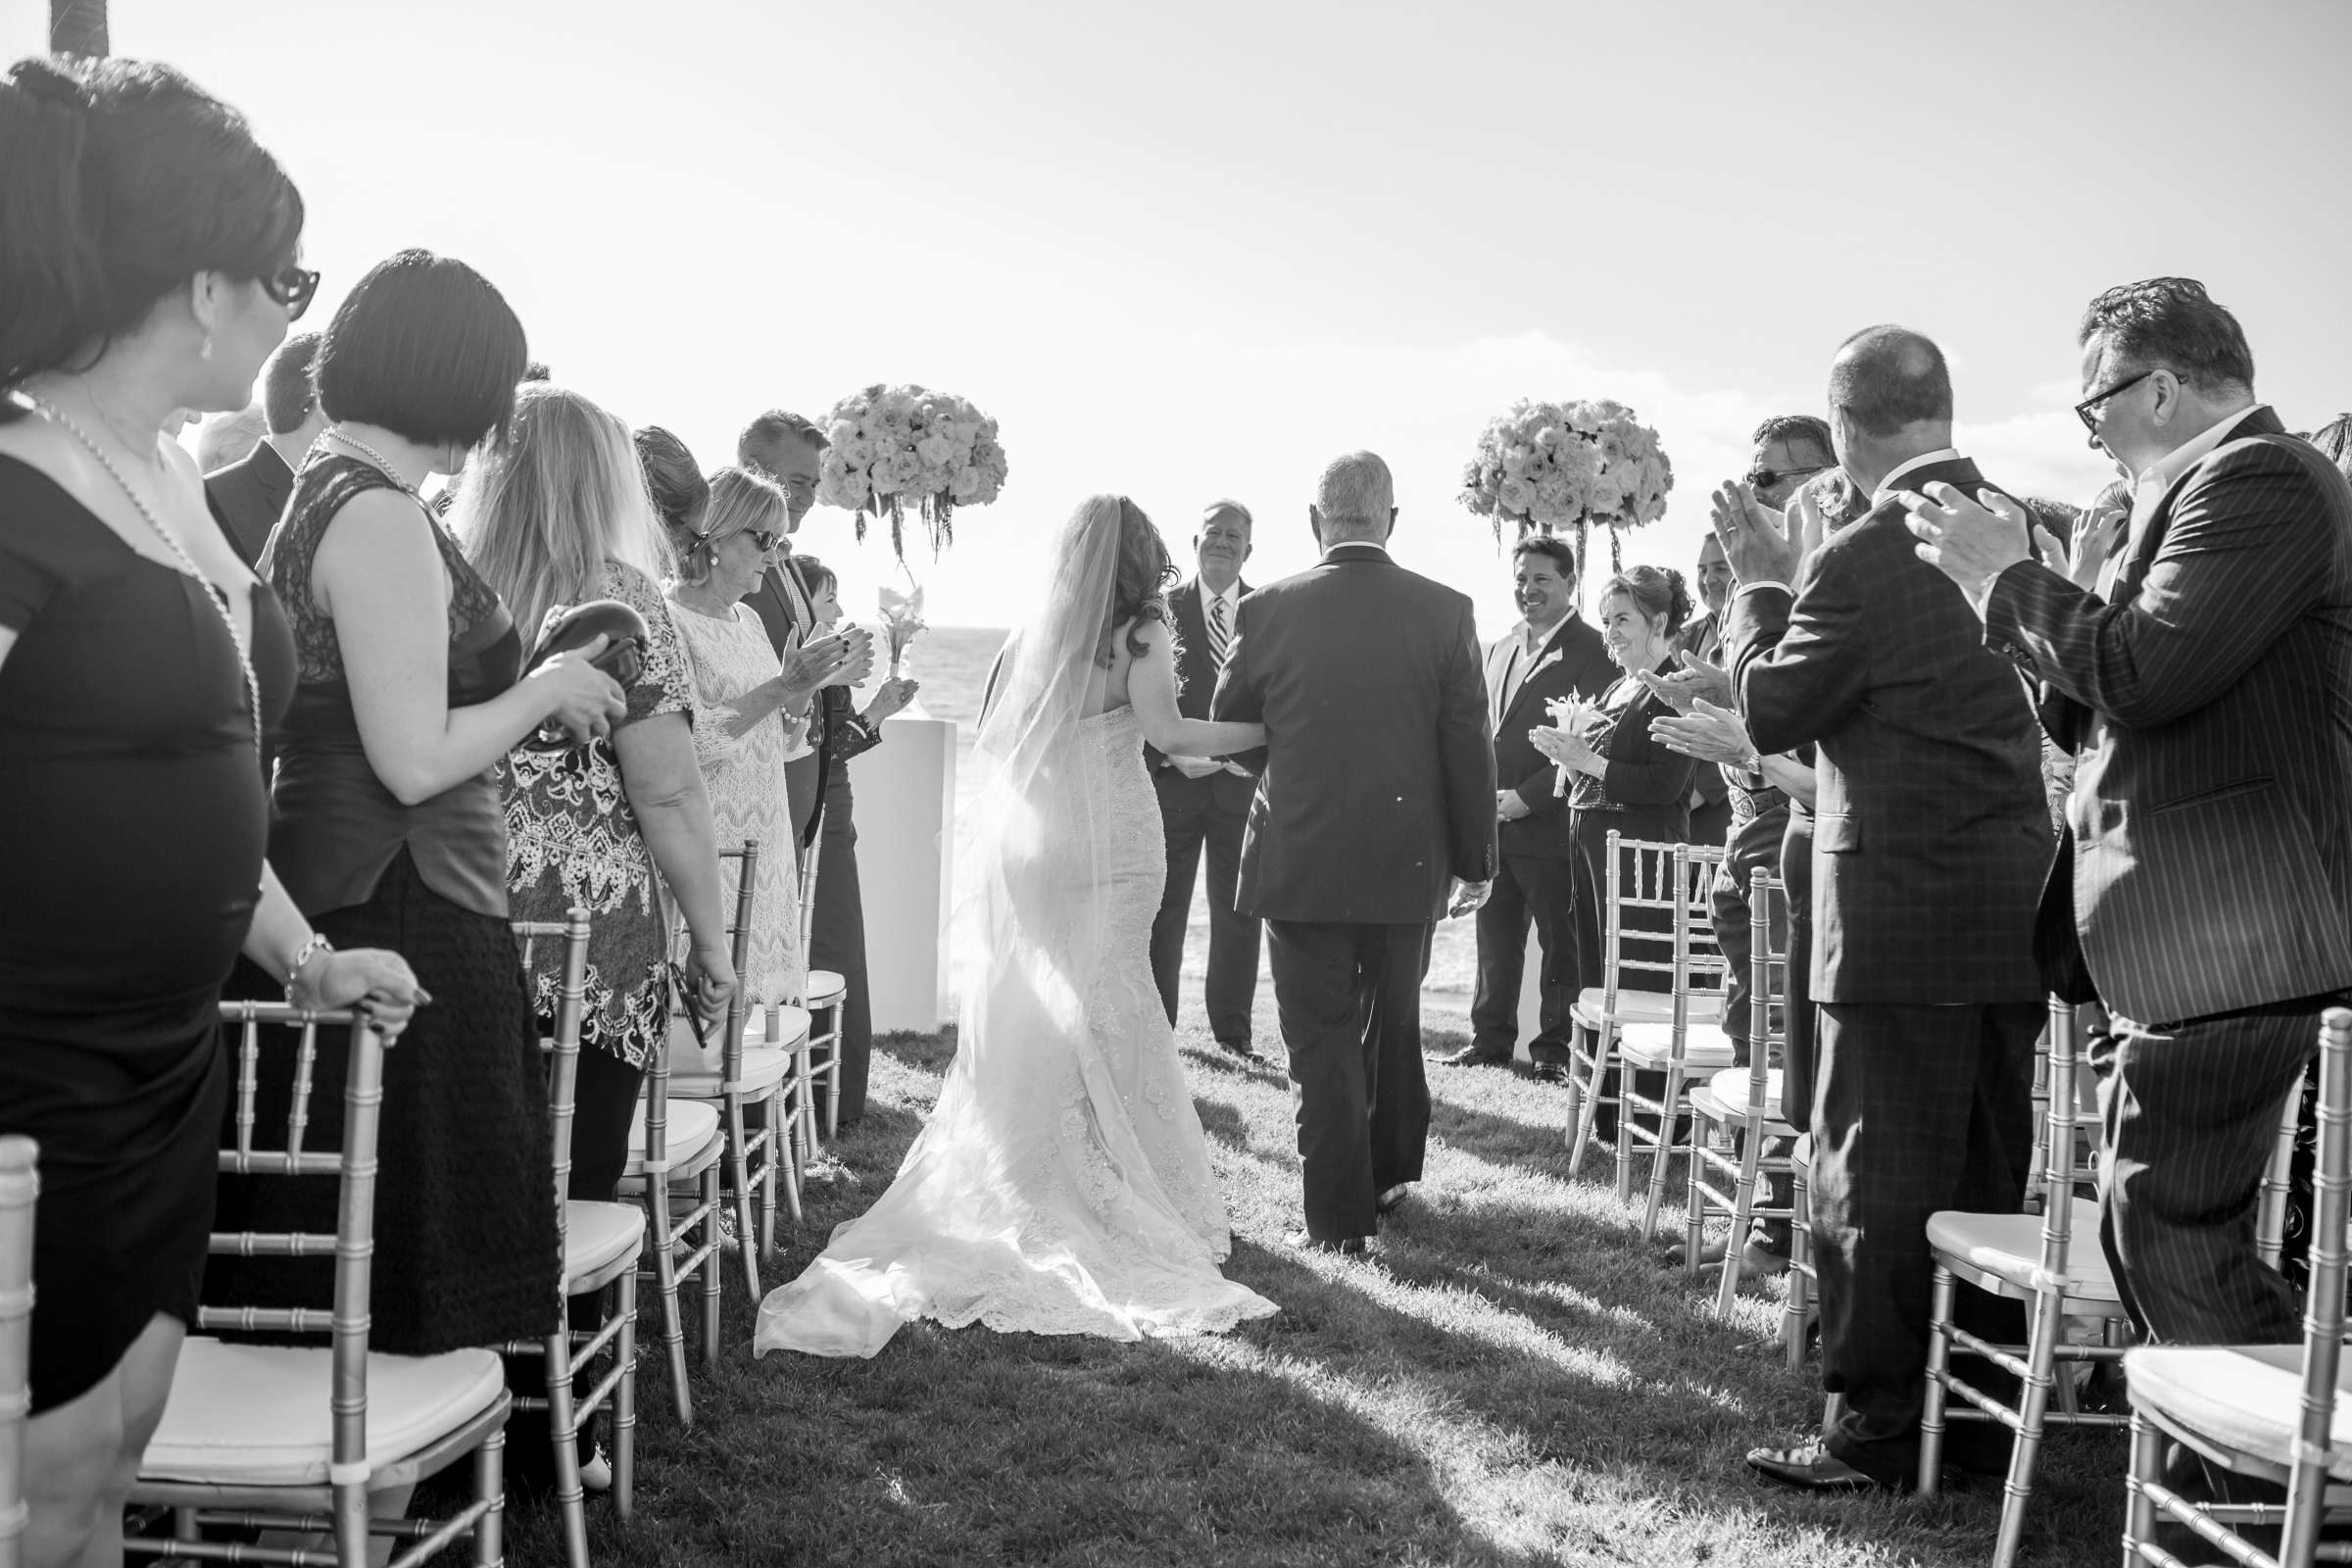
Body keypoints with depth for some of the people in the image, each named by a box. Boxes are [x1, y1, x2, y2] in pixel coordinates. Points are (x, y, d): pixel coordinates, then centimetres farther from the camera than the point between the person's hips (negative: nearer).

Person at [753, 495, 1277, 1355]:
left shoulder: (1035, 631, 9)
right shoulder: (1141, 631, -4)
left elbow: (992, 739, 9)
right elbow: (1163, 730, -16)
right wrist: (1268, 731, -9)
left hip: (1026, 837, 5)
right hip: (1110, 839, -4)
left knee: (1024, 1010, 8)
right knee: (1107, 1006, 0)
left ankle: (1022, 1181, 12)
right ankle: (1105, 1186, 3)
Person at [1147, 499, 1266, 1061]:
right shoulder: (1164, 609, 2)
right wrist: (1171, 756, -12)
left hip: (1242, 782, 1)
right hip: (1173, 781, -1)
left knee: (1239, 911, 9)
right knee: (1163, 911, 4)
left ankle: (1232, 1027, 21)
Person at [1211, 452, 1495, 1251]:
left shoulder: (1269, 610, -9)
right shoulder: (1445, 611, -6)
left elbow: (1228, 730, 3)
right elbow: (1470, 748, -4)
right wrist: (1473, 860, 5)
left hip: (1300, 860, -2)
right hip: (1407, 861, 2)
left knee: (1323, 1038, 5)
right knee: (1394, 1022, 21)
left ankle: (1340, 1219, 7)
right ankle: (1391, 1174, 36)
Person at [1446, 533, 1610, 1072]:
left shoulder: (1591, 652, -8)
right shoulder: (1501, 648, 17)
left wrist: (1526, 797, -16)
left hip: (1550, 822, -7)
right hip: (1493, 820, 7)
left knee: (1560, 942, 3)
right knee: (1494, 939, 12)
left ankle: (1557, 1045, 12)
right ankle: (1491, 1038, 21)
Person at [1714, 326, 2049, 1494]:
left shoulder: (1856, 564, -16)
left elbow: (1774, 713, -6)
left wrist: (1758, 585, 5)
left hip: (1900, 905, -7)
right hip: (2016, 903, 7)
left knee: (1877, 1174, 2)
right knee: (1990, 1168, 14)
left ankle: (1875, 1428, 9)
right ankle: (1985, 1415, 25)